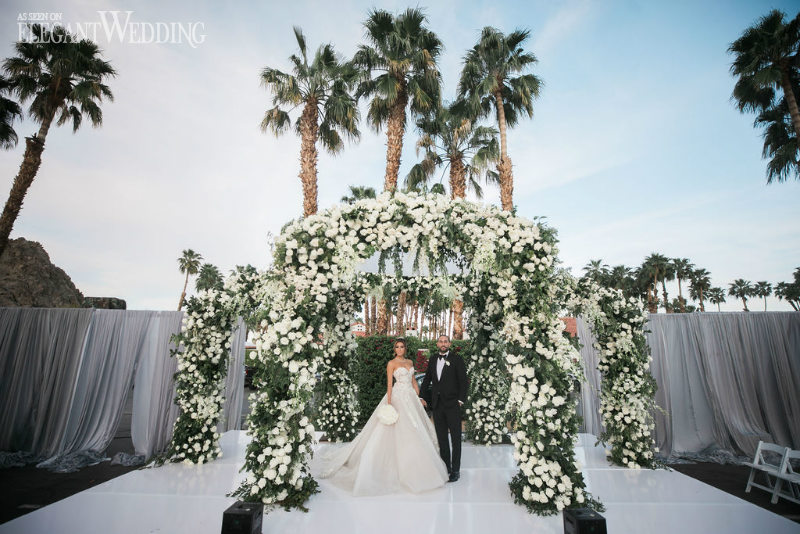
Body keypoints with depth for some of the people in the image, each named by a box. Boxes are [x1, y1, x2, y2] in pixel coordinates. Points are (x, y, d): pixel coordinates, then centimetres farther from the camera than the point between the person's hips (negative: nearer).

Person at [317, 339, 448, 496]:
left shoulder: (410, 362, 12)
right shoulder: (391, 363, -6)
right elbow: (389, 384, -10)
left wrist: (418, 397, 13)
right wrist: (389, 403, -17)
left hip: (411, 398, 7)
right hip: (398, 397, -6)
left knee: (415, 431, 9)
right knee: (400, 431, -4)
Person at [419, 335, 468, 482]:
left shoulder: (457, 359, -4)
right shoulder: (433, 360, 9)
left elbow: (464, 381, -6)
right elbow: (427, 380, 15)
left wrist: (461, 400, -11)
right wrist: (423, 397, 9)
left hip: (452, 404, -4)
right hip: (437, 404, 5)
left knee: (456, 438, 5)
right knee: (441, 437, 13)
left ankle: (455, 470, 16)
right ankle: (445, 467, 25)